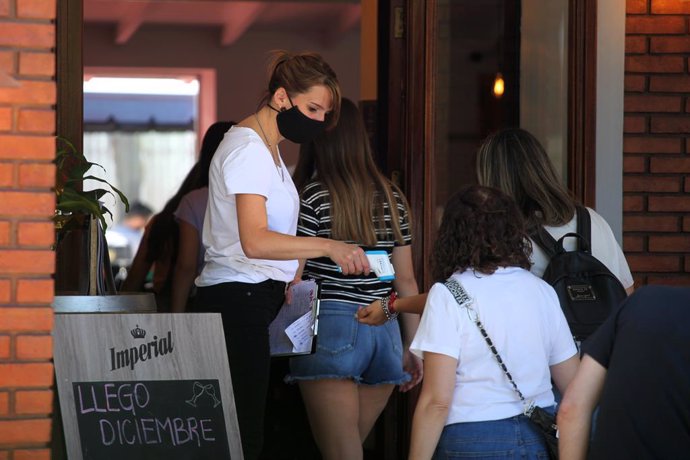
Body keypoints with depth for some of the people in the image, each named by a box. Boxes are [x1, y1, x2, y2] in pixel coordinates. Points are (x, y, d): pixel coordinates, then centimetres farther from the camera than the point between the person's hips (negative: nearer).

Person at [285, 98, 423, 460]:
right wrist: (414, 348, 17)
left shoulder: (312, 197, -6)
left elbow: (291, 280, -9)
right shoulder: (391, 197, 11)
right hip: (385, 333, 6)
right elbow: (406, 279, 13)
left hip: (330, 328, -6)